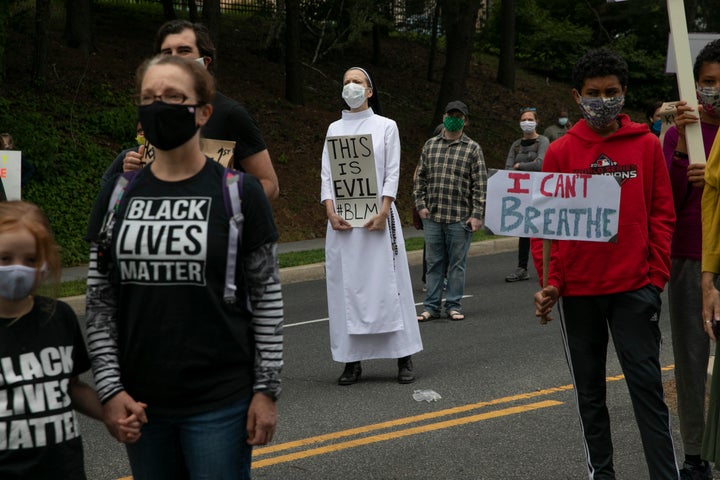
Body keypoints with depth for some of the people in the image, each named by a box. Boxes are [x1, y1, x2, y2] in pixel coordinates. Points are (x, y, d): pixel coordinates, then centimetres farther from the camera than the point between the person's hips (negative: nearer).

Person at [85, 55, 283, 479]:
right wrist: (110, 388, 0)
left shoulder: (238, 193, -4)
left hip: (219, 402, -3)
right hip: (139, 402, 3)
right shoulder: (119, 196, 5)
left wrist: (267, 389, -5)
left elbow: (267, 297, -2)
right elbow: (100, 302, 7)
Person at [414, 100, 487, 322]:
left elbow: (480, 185, -2)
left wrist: (477, 215, -8)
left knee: (457, 263, 4)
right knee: (433, 262, 7)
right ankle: (431, 306, 13)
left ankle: (454, 306, 13)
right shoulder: (430, 146, 11)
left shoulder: (472, 149, 1)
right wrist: (420, 204, 4)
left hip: (460, 218, -3)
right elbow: (420, 178, 14)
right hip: (432, 216, 3)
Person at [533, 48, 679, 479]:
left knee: (647, 386, -3)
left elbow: (662, 215, 3)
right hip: (579, 291, 2)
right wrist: (552, 282, -4)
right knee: (589, 391, 9)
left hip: (634, 289, -2)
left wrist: (657, 277, -4)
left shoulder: (647, 145, 3)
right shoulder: (560, 153, 4)